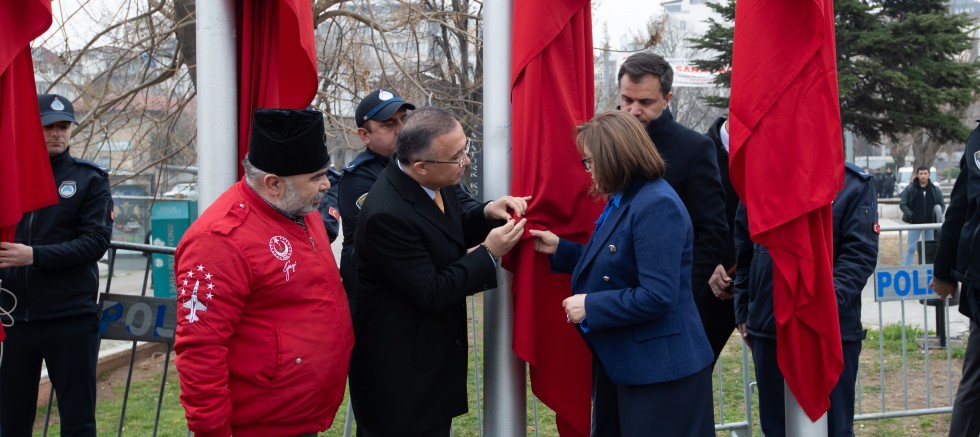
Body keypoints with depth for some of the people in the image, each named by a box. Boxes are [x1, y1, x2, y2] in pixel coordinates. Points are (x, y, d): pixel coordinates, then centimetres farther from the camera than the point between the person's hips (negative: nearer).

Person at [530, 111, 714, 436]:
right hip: (622, 362, 10)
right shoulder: (623, 201, 10)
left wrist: (590, 307, -20)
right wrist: (560, 249, 11)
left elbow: (657, 297, -27)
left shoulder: (657, 206, -22)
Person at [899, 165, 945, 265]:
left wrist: (936, 216, -7)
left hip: (930, 224, 2)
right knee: (911, 248, 0)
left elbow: (942, 205, 9)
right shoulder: (910, 189, -4)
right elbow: (902, 204, -2)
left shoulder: (935, 189, 3)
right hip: (914, 223, -2)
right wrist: (911, 215, -14)